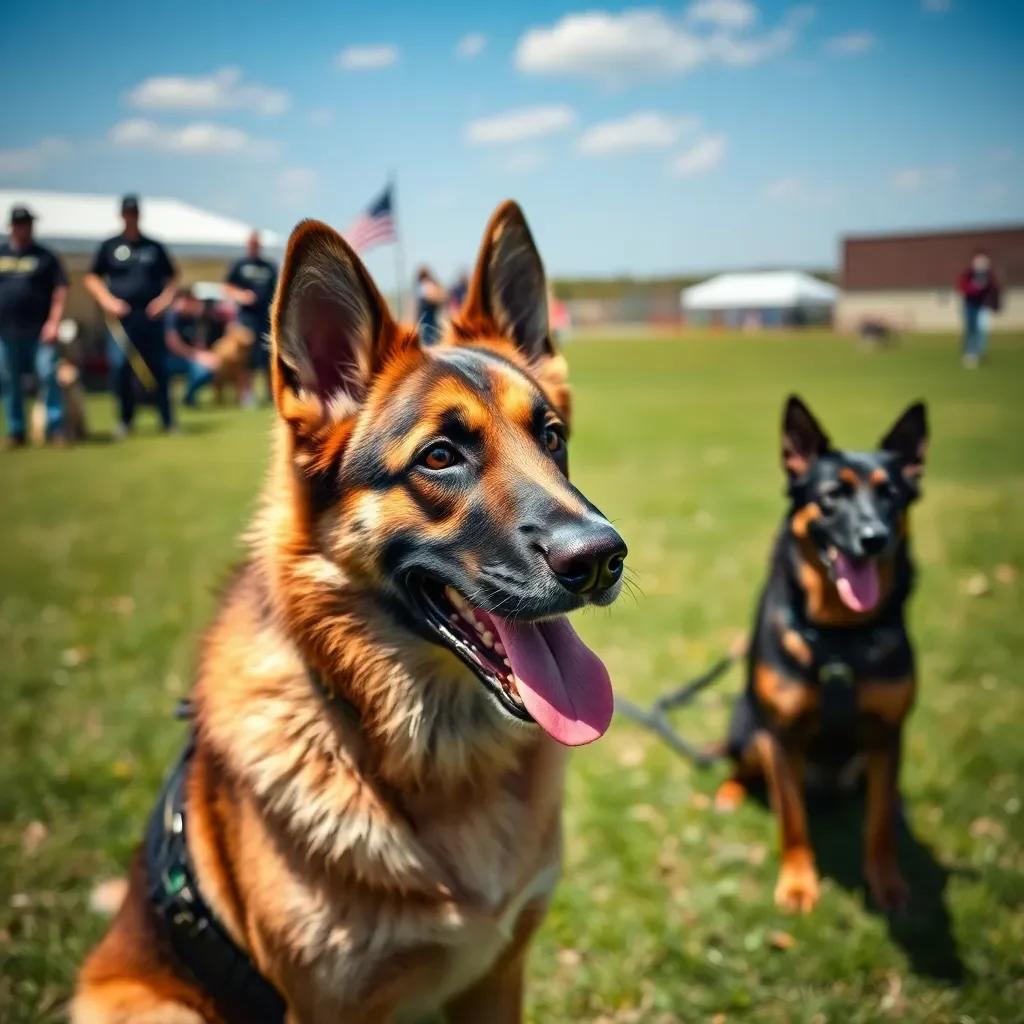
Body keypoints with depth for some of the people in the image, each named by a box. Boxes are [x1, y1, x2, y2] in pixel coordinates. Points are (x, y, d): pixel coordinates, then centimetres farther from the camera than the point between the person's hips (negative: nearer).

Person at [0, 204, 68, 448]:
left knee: (48, 377, -8)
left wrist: (53, 322, -11)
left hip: (40, 331, -3)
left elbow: (60, 291, 0)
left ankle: (55, 428, -2)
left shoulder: (45, 256, 5)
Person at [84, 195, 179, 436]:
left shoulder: (154, 247, 11)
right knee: (120, 367, -4)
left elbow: (172, 278, 15)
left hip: (151, 316, 0)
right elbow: (92, 278, 8)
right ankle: (125, 418, 10)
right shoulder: (109, 246, 7)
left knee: (158, 368, 1)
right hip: (120, 316, 0)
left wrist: (165, 298, -3)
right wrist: (108, 301, -7)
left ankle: (167, 419, 7)